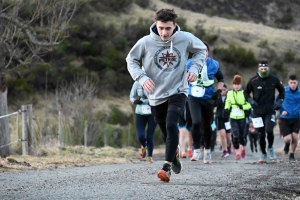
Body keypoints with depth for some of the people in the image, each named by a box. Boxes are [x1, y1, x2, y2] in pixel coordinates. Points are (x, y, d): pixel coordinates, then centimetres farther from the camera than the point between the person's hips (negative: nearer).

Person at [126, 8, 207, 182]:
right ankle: (175, 156, 42)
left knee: (171, 125, -24)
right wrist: (142, 78, -14)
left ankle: (167, 167, -22)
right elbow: (131, 60, 2)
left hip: (178, 92, -2)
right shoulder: (146, 42, -12)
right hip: (156, 95, 2)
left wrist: (195, 69, -7)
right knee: (167, 133, 11)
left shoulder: (185, 39, -11)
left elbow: (201, 50, 9)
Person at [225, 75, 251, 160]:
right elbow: (227, 103, 15)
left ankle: (243, 148, 37)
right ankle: (237, 153, 1)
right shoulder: (229, 93, 5)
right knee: (235, 135, -11)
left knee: (241, 135, 7)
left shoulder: (244, 93, -3)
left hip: (242, 117, -1)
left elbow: (249, 105, -2)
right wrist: (227, 108, -5)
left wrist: (243, 107, -19)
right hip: (233, 118, 1)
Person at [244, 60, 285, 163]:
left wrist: (279, 101, 0)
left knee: (269, 130, -19)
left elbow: (282, 90, 14)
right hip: (258, 111, 1)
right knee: (261, 134, 5)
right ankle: (263, 154, 22)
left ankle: (270, 148, 9)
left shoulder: (274, 79, -3)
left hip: (270, 110, -1)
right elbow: (246, 92, 8)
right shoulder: (253, 80, -6)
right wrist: (250, 100, -9)